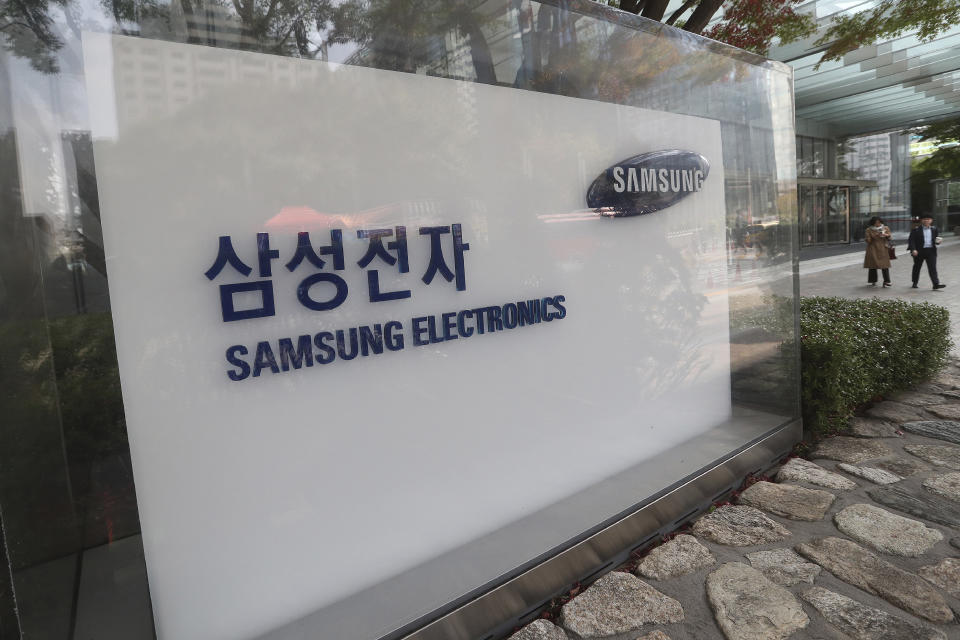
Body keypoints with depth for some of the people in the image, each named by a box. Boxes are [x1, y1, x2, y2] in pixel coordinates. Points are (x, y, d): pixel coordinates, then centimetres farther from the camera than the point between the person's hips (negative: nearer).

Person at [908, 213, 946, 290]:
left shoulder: (934, 229, 10)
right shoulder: (916, 230, -4)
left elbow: (937, 238, 19)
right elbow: (911, 240, -8)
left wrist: (937, 241, -5)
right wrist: (913, 249, -20)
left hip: (931, 251, 2)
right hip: (919, 251, -2)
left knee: (933, 268, -6)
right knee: (917, 267, 12)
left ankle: (936, 284, -11)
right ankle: (915, 283, 27)